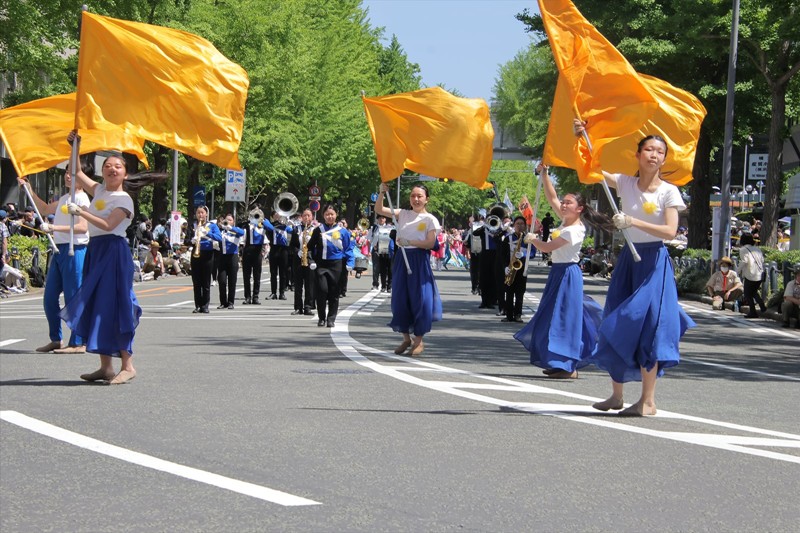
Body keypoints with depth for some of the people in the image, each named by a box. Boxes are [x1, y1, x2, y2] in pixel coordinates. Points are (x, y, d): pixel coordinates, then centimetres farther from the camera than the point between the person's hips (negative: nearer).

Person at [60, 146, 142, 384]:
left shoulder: (124, 200, -7)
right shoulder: (99, 190, 14)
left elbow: (108, 225, -20)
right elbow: (77, 173, 26)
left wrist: (81, 212, -18)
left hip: (113, 253, -8)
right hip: (95, 251, 8)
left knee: (114, 307, -12)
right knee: (97, 308, 6)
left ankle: (128, 365, -11)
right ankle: (105, 367, 9)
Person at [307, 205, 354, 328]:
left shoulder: (343, 231, 4)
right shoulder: (318, 230, 5)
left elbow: (348, 249, 5)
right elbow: (310, 247, 11)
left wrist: (349, 264, -6)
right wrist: (312, 261, -1)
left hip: (336, 265, 0)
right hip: (321, 265, 0)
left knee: (334, 293, 2)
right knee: (322, 290, -9)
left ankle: (331, 319, 10)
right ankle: (321, 318, 4)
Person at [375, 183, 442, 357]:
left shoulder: (430, 219, -1)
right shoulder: (403, 214, 10)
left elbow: (431, 243, -9)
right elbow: (379, 210, 5)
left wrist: (410, 242, -17)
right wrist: (382, 192, -10)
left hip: (419, 260, -4)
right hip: (402, 259, 4)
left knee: (419, 299, -5)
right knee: (401, 298, 6)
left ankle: (419, 340, 7)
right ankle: (406, 338, 19)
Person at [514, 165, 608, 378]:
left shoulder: (574, 230, -18)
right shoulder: (566, 220, 7)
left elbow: (547, 248, -16)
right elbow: (552, 198, 15)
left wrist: (532, 239, 2)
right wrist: (544, 174, 8)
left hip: (567, 274, -10)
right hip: (558, 272, 10)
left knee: (564, 318, -9)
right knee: (554, 317, 11)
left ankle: (569, 367, -7)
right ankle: (560, 363, 16)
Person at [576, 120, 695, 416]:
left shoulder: (668, 191, -6)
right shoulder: (625, 184, 4)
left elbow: (670, 231, -16)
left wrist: (634, 222, -24)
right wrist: (581, 138, -10)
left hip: (654, 262, -4)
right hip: (628, 259, 4)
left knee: (647, 328, -9)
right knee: (617, 328, 7)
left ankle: (648, 401, -4)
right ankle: (616, 395, 18)